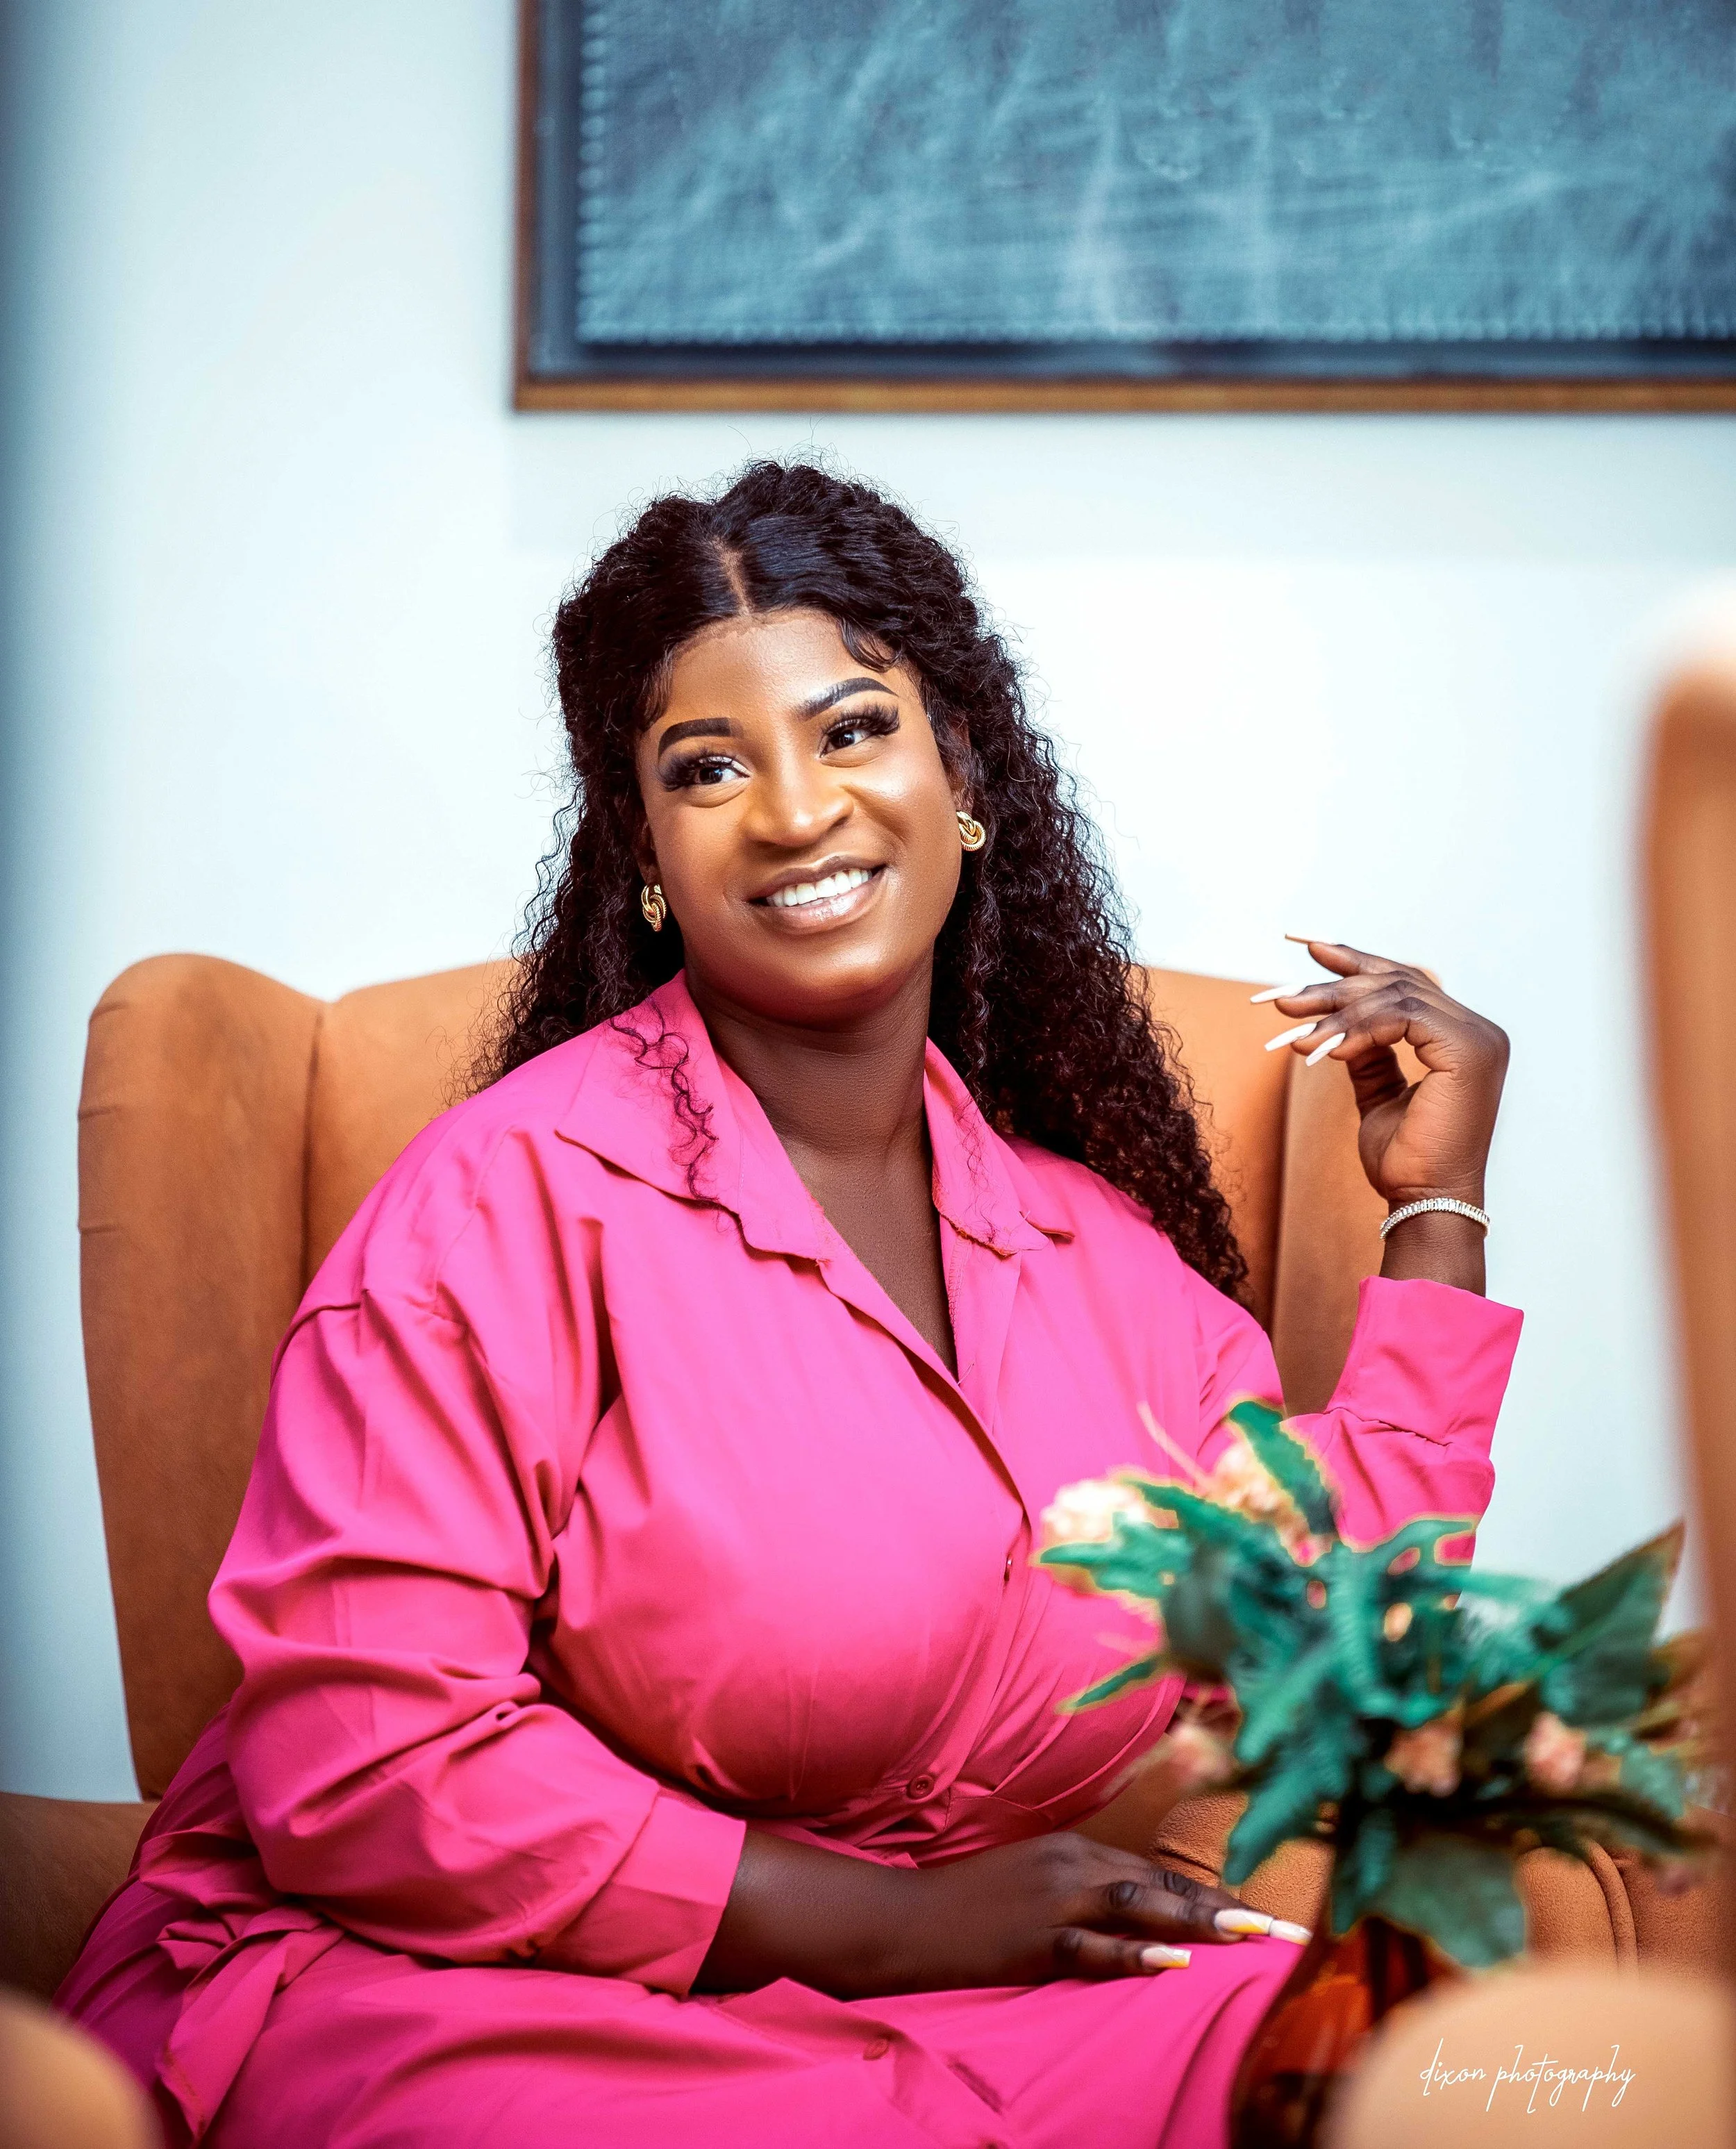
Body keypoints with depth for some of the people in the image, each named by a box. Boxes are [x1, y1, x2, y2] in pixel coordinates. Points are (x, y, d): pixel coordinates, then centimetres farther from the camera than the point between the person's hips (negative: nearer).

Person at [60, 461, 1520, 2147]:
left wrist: (1435, 1210, 10)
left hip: (966, 2010, 7)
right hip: (464, 1996, -6)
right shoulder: (517, 1193, -12)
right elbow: (356, 1757, -17)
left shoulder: (1085, 1216, 9)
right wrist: (885, 1921, -16)